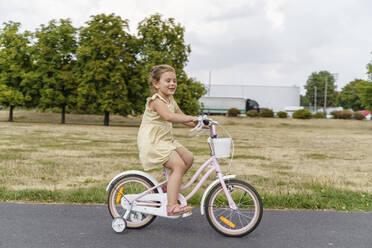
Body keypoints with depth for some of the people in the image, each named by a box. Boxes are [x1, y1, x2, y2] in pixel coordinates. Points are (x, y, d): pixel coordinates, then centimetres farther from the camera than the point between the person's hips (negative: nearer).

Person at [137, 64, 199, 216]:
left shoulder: (171, 101, 13)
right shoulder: (156, 100, -17)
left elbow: (182, 118, 18)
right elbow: (169, 116, -36)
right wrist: (192, 118, -38)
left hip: (165, 140, 9)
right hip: (152, 142, -9)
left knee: (188, 158, 4)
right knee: (179, 165, -19)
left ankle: (169, 187, 18)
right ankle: (172, 206, -17)